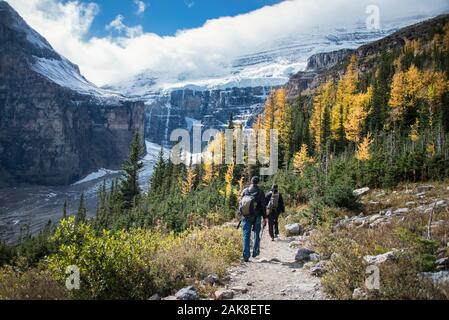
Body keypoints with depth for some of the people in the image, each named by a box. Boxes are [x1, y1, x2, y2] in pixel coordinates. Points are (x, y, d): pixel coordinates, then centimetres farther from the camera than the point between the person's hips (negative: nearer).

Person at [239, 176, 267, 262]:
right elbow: (263, 206, -4)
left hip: (246, 217, 1)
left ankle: (246, 255, -1)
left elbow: (240, 203, 6)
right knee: (256, 233, 17)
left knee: (246, 235, 3)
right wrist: (264, 218, 2)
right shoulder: (260, 192, -3)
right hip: (256, 217, -1)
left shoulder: (245, 191, 3)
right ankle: (255, 252, 20)